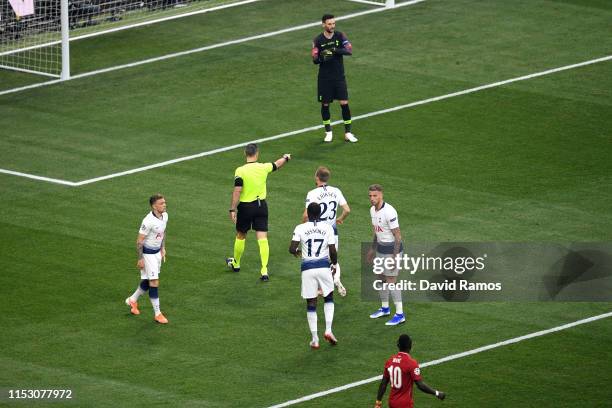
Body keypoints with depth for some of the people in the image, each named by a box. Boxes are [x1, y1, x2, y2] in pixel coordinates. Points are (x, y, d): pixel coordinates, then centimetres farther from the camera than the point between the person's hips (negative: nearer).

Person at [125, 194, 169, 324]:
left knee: (147, 280, 18)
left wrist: (163, 248, 15)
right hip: (147, 253, -8)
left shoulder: (164, 216, -3)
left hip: (157, 252, 8)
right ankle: (157, 313, 2)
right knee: (154, 282, -5)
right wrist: (140, 259, -19)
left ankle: (133, 300, 40)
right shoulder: (148, 221, -28)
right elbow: (139, 241, -21)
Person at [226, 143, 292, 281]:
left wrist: (232, 209, -14)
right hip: (261, 205, 2)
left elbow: (237, 192, -19)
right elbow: (277, 165, 17)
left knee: (240, 236, 18)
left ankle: (236, 263, 37)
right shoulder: (263, 168, -4)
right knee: (262, 238, 0)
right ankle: (264, 271, -5)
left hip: (245, 207, -2)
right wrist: (286, 158, 39)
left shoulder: (240, 171, -15)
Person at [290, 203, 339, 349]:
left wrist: (297, 252, 15)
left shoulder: (300, 229, -3)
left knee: (311, 304, 7)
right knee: (329, 298, 22)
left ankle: (315, 340, 7)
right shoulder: (327, 228, -1)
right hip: (324, 266, 0)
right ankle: (328, 330, 7)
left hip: (307, 268, 0)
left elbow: (292, 249, -8)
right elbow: (333, 251, -2)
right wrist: (334, 264, 16)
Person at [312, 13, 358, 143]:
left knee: (344, 103, -6)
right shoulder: (318, 40, -4)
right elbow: (314, 59, -5)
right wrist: (322, 58, -28)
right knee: (325, 104, 6)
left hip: (339, 76, 0)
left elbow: (349, 51, -15)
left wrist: (335, 51, -30)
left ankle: (348, 133, 4)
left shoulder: (340, 36, -3)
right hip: (324, 78, 0)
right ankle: (328, 132, 23)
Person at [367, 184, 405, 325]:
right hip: (381, 249, 9)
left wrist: (394, 257, -22)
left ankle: (400, 314, -2)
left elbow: (397, 236, -21)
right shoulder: (373, 210, 3)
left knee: (391, 281, -8)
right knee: (381, 278, 17)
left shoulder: (389, 212, -24)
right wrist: (372, 249, 23)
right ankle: (385, 308, 33)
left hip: (392, 248, -9)